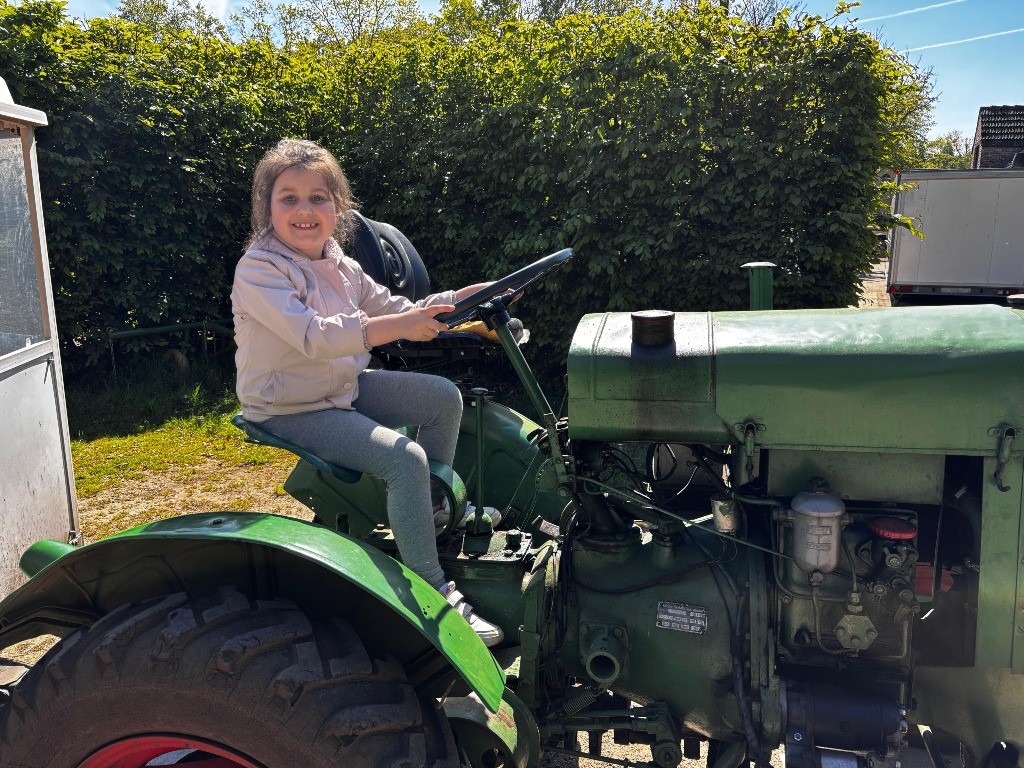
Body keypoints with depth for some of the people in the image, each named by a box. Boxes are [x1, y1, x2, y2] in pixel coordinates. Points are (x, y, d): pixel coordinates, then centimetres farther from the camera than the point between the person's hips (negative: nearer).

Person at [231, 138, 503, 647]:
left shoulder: (340, 267, 6)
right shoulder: (257, 269, -20)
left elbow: (394, 310, 13)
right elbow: (312, 335, -34)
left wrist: (459, 298, -1)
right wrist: (396, 327, -43)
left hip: (344, 388, 9)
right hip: (290, 410, -8)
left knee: (443, 397, 6)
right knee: (405, 458, -24)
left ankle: (441, 508, 21)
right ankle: (433, 591, -14)